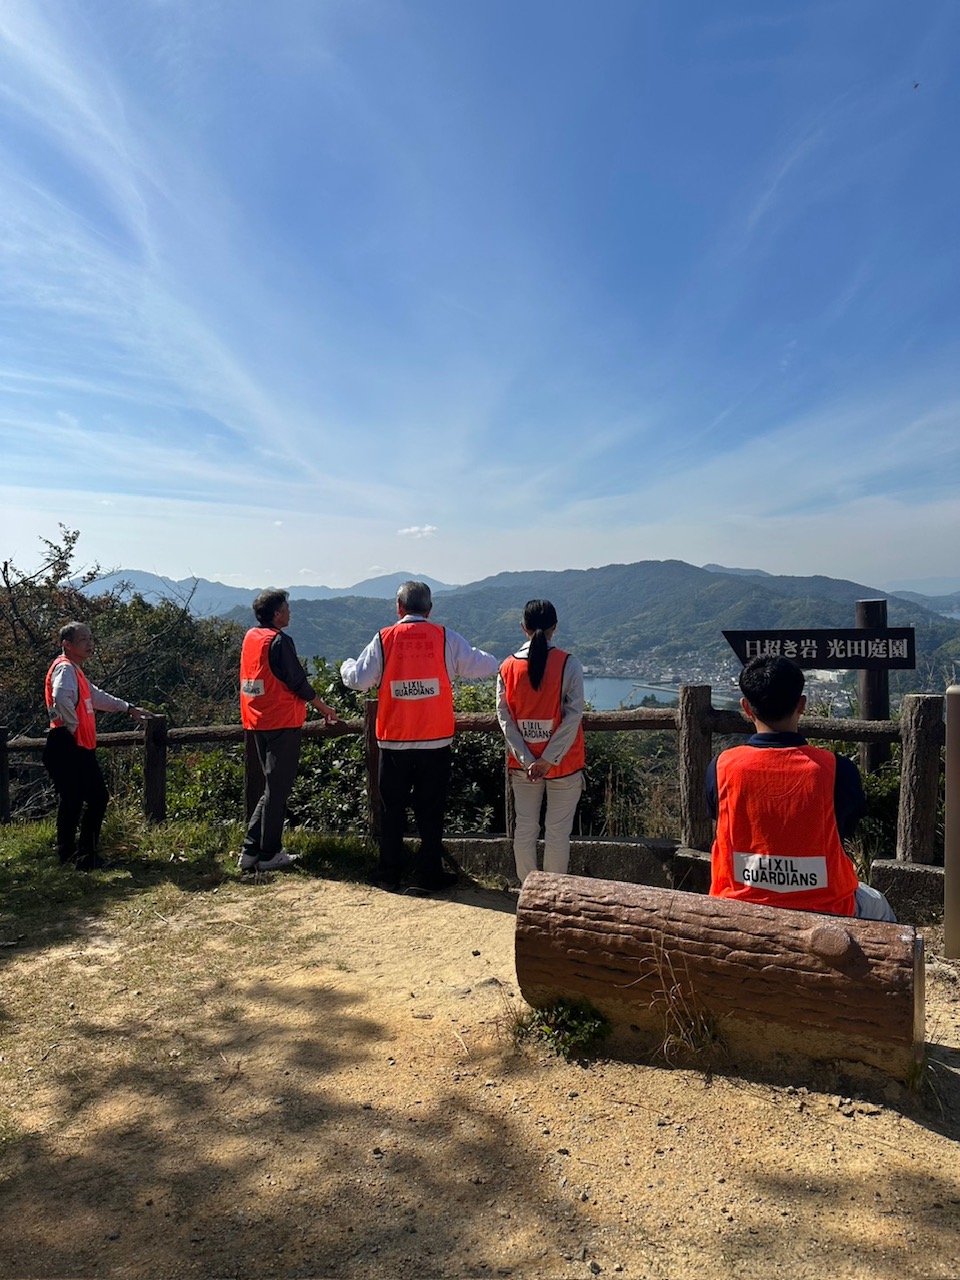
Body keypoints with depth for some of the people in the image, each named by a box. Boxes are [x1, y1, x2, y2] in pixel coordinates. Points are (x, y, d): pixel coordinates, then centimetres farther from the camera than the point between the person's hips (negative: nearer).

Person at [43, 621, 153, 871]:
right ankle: (71, 854, 4)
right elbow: (61, 697, -33)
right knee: (72, 801, -6)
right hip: (67, 749, -10)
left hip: (82, 748, 10)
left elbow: (96, 697, 35)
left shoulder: (76, 670, 20)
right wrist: (72, 726, -21)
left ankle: (86, 854, 21)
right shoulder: (65, 668, -12)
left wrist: (129, 709, 39)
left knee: (98, 797, 12)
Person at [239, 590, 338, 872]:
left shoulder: (250, 637, 10)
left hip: (257, 722, 8)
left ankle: (250, 850, 16)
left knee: (272, 787, 16)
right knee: (277, 789, 1)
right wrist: (324, 708, -2)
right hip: (282, 722, -8)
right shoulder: (279, 640, -15)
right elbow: (298, 682, -14)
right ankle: (269, 855, 8)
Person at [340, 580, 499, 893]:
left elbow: (358, 680, -4)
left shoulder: (384, 639, -5)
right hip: (436, 740, 0)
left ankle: (389, 875, 20)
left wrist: (347, 666, 18)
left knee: (392, 809, 13)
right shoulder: (445, 638, -4)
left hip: (393, 741, 1)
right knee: (431, 809, 9)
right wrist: (488, 659, 22)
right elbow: (483, 666, -1)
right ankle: (428, 875, 14)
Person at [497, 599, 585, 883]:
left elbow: (505, 718, -5)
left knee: (524, 828, 12)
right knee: (558, 831, 6)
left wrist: (527, 760, -8)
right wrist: (549, 760, -13)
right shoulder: (568, 664, -10)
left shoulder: (508, 667, -1)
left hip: (523, 765, 3)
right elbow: (573, 715, -15)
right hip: (563, 764, -3)